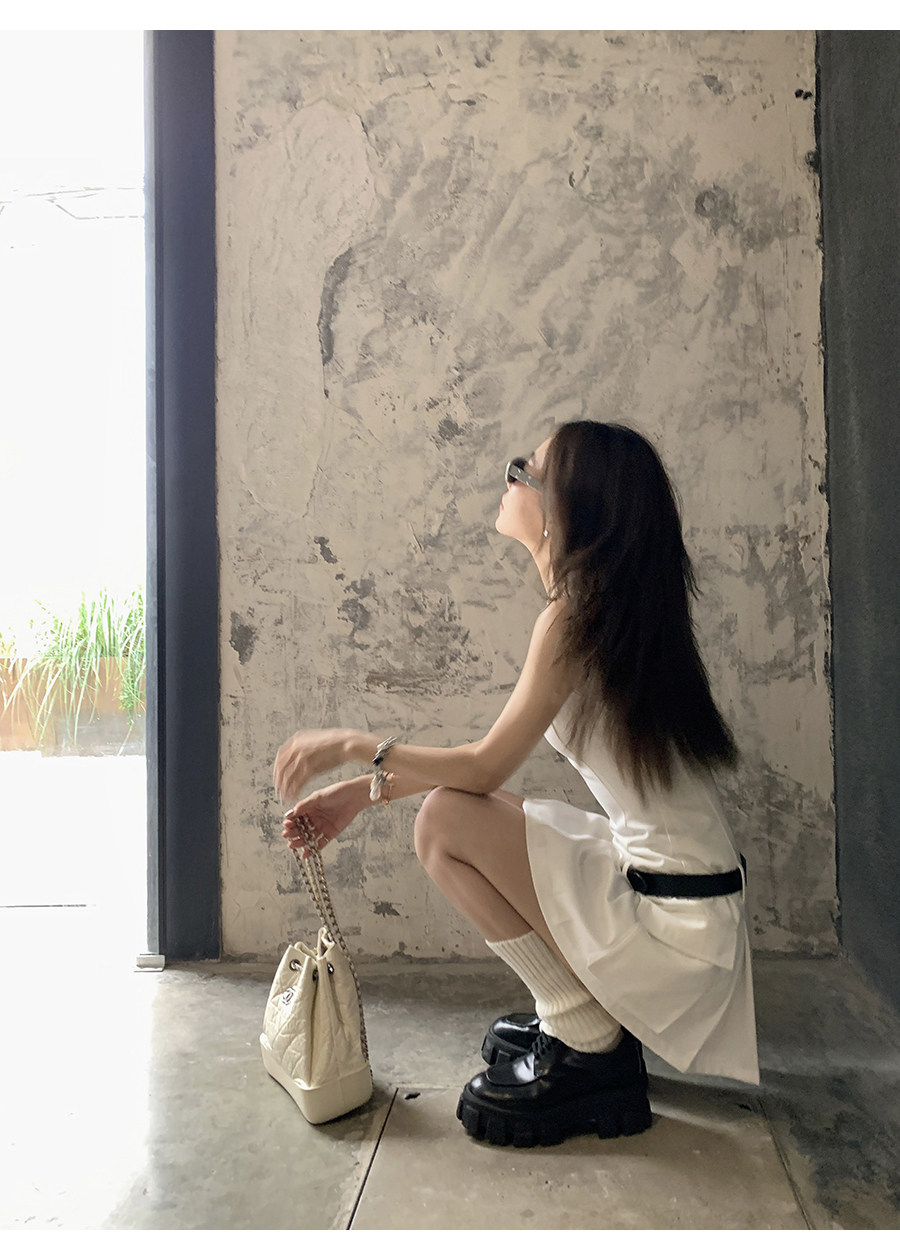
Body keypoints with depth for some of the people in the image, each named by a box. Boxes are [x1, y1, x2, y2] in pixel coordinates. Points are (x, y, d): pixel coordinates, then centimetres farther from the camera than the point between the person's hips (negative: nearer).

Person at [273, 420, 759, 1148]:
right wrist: (363, 794, 10)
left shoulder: (575, 617, -19)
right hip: (689, 902, 9)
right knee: (458, 812, 15)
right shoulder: (618, 607, 9)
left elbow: (485, 768, -17)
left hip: (675, 919, -9)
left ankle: (590, 1048, 1)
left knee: (446, 820, -12)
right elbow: (494, 760, 11)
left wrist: (354, 746, -4)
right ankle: (586, 1014, 18)